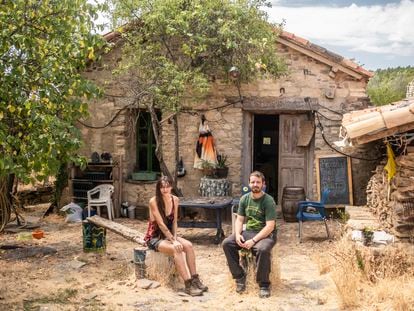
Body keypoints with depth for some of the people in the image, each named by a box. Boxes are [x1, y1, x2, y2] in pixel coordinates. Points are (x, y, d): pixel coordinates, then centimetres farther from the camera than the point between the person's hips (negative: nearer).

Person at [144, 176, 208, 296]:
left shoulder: (175, 200, 0)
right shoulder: (154, 201, -17)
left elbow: (174, 222, 5)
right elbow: (161, 224, -21)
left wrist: (174, 237, -10)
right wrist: (173, 241, -23)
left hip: (169, 235, 6)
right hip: (155, 238, -5)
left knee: (188, 245, -21)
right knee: (177, 249, -30)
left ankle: (195, 279, -15)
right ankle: (188, 285, -29)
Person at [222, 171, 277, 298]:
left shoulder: (268, 201, -13)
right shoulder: (244, 199, 5)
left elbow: (270, 226, -18)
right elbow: (239, 220, 9)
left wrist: (253, 241, -25)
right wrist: (237, 234, -13)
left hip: (266, 234, -5)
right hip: (248, 232, 6)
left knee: (263, 249, -37)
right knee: (227, 243, -16)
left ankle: (264, 284, -17)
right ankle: (240, 276, -4)